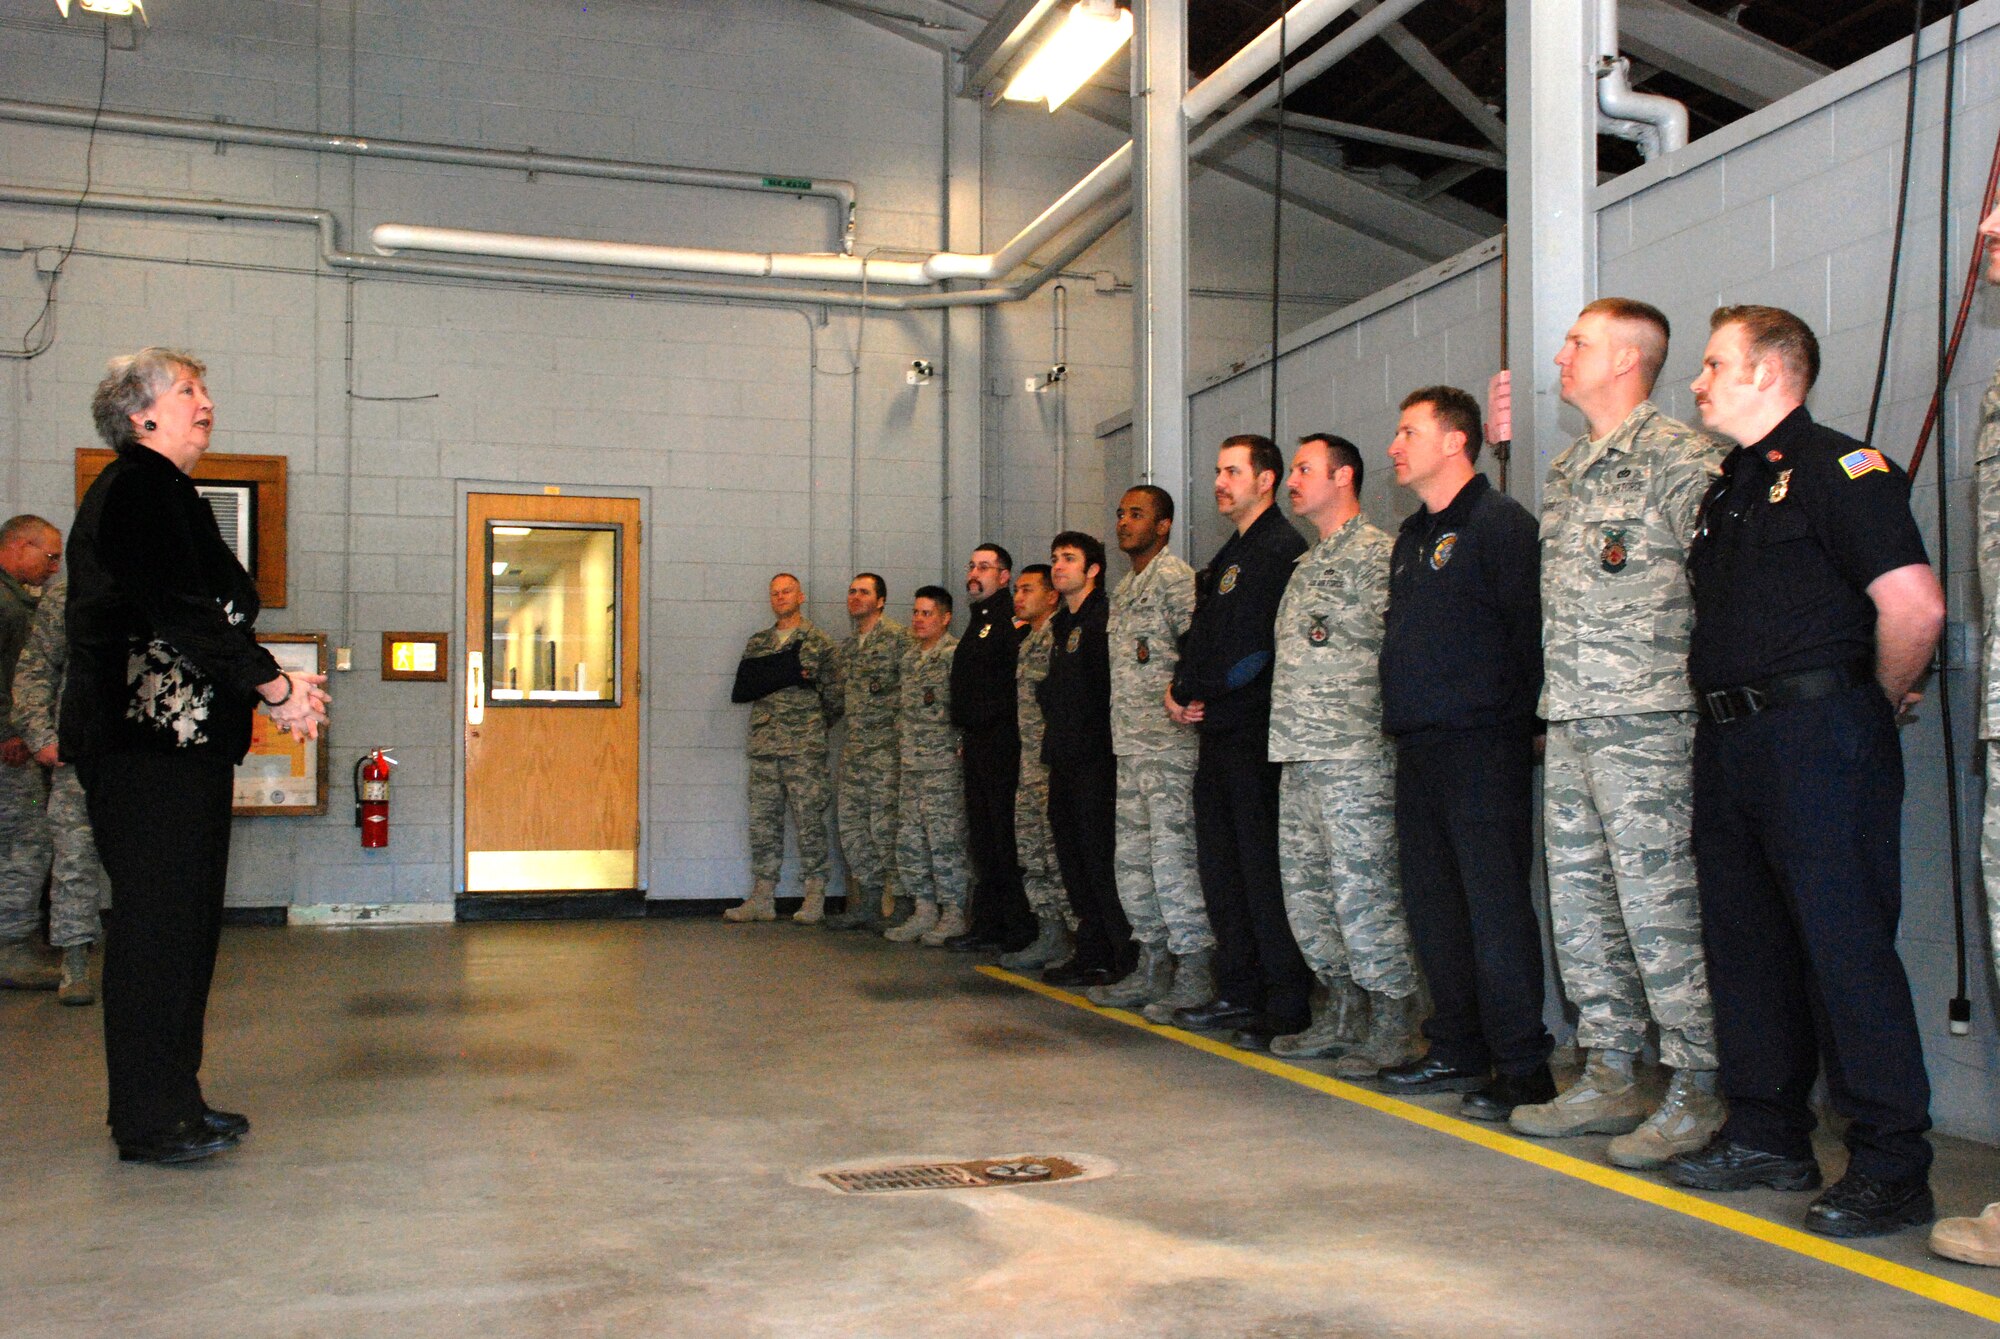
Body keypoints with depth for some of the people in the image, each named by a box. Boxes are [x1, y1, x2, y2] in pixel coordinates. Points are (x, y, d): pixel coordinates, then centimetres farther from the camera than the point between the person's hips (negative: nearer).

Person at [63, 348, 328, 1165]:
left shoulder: (163, 494, 21)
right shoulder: (137, 490, -9)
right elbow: (179, 610, -17)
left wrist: (269, 684, 9)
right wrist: (275, 686, -12)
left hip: (181, 739, 10)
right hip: (151, 739, -10)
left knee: (183, 919, 12)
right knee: (158, 921, -5)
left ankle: (173, 1102, 19)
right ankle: (150, 1121, 2)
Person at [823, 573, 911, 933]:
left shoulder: (897, 637, -6)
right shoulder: (848, 644, 18)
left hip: (886, 745, -8)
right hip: (854, 747, 8)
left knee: (884, 827, -7)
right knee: (850, 821, 6)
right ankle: (868, 905, 14)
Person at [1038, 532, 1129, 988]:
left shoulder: (1103, 616, -10)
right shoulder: (1059, 625, 19)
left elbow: (1110, 685, -17)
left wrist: (1089, 738, -17)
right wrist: (1055, 735, 15)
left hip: (1095, 759, -9)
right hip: (1064, 759, 9)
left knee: (1100, 853, -8)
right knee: (1072, 854, 11)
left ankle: (1123, 954, -2)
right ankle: (1092, 951, 18)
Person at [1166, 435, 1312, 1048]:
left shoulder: (1281, 549, -11)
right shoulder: (1230, 555, 21)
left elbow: (1256, 648, -19)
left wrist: (1198, 691, -8)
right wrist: (1184, 689, 2)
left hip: (1254, 732, -10)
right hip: (1219, 731, 10)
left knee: (1263, 867, -7)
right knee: (1221, 863, 13)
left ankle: (1287, 1008, 0)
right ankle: (1239, 993, 21)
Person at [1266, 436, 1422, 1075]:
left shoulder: (1376, 553, -5)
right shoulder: (1306, 564, 22)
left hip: (1353, 756, -9)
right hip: (1298, 756, 9)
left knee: (1362, 889, -8)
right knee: (1305, 888, 10)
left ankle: (1394, 1025, 2)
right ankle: (1340, 1013, 20)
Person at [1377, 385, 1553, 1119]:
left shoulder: (1499, 521, -7)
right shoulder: (1412, 535, 20)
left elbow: (1529, 626, -14)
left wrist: (1517, 719, -15)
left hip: (1482, 746, -9)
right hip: (1418, 745, 9)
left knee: (1495, 904, -7)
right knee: (1431, 902, 12)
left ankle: (1523, 1066, 0)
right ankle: (1457, 1051, 22)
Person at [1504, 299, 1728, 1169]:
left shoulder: (1679, 456, -7)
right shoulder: (1565, 473, 19)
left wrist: (1689, 676, -10)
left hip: (1645, 717, -9)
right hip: (1569, 720, 9)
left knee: (1657, 901, -7)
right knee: (1579, 898, 11)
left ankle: (1697, 1089, 4)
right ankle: (1610, 1077, 20)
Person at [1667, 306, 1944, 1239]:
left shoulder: (1840, 469, -8)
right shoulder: (1724, 489, 19)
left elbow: (1915, 604, -18)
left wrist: (1872, 707, -6)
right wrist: (1722, 703, 15)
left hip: (1817, 739, -9)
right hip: (1726, 742, 9)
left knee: (1845, 944, -7)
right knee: (1746, 943, 12)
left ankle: (1891, 1167, 2)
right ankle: (1767, 1135, 23)